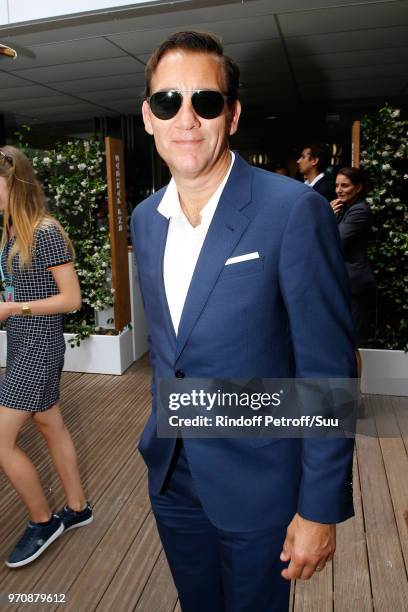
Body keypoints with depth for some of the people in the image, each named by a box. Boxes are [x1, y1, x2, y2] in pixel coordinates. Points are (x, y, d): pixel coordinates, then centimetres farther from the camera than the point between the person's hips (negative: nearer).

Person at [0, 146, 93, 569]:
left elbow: (71, 299, -17)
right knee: (51, 427, 17)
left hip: (40, 347, -9)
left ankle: (43, 521, 20)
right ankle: (77, 508, 34)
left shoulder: (46, 232, -17)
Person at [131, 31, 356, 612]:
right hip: (170, 475, 6)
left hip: (258, 483, -5)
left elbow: (327, 371, -17)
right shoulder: (145, 218, 1)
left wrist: (320, 507, -13)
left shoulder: (295, 210, -20)